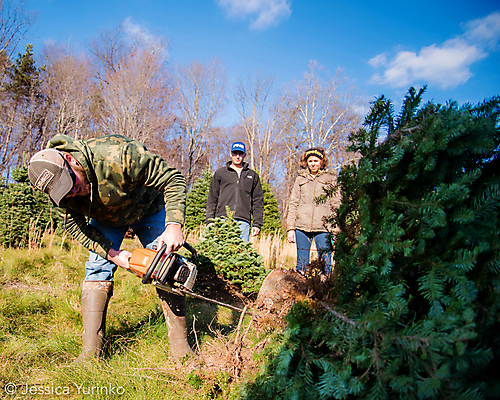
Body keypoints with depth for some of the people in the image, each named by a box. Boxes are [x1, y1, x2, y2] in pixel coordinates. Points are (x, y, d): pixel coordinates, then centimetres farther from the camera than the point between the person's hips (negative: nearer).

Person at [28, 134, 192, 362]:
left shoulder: (118, 156, -42)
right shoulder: (60, 190, -24)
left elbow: (173, 179, -36)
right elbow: (74, 224, -10)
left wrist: (174, 226, -45)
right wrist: (111, 253, -21)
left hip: (149, 209, -3)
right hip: (105, 218, 4)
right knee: (97, 270, -8)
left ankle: (180, 345, 0)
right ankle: (90, 351, -1)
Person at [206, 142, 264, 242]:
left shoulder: (252, 175, 18)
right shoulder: (220, 173, 16)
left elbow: (258, 201, 15)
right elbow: (212, 199, 13)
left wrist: (257, 224, 5)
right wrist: (210, 221, 3)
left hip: (243, 221, 0)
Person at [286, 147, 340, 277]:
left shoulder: (331, 179, 10)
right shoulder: (300, 179, 15)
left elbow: (336, 205, 6)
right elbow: (293, 204, 12)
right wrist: (290, 227, 2)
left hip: (323, 227, -1)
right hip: (302, 227, 2)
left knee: (326, 262, -2)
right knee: (301, 263, 5)